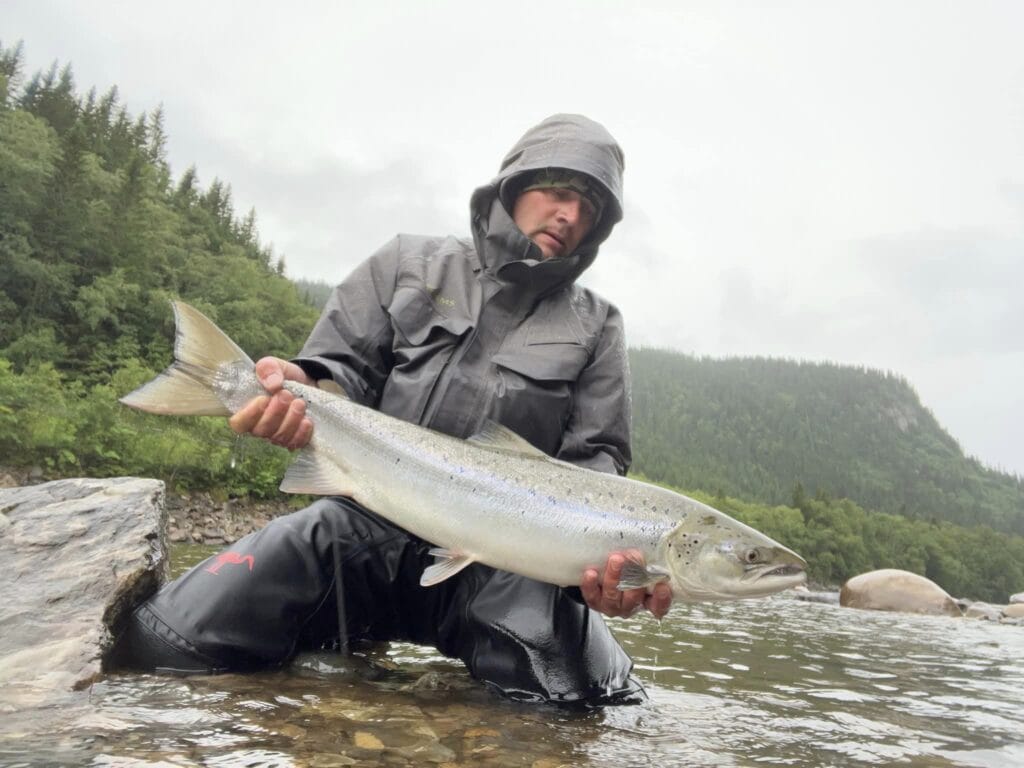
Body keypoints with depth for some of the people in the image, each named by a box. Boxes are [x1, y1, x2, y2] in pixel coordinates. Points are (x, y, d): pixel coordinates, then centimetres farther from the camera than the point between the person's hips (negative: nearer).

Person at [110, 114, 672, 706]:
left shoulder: (596, 326, 9)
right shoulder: (408, 266, 11)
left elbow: (595, 459, 3)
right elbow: (344, 369, 5)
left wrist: (608, 553, -18)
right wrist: (300, 388, -20)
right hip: (366, 522, 0)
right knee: (165, 642, -14)